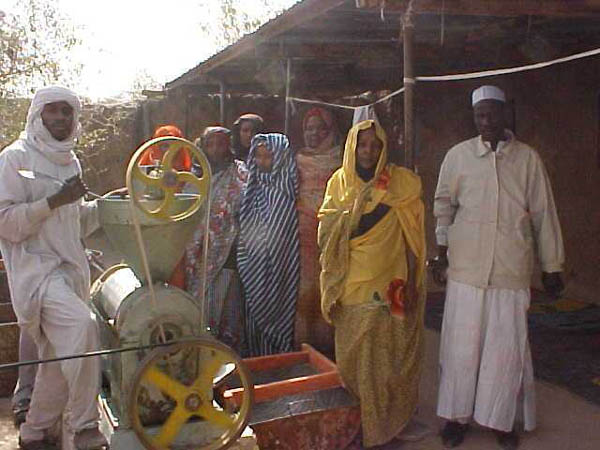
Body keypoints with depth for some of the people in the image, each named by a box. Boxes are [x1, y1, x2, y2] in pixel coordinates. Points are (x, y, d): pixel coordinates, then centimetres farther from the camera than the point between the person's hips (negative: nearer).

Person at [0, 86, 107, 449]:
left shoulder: (70, 160, 17)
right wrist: (55, 200, -18)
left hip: (71, 268, 8)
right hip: (35, 267, -7)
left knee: (60, 359, 10)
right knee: (81, 324, -29)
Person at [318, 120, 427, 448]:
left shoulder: (401, 182, 0)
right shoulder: (339, 182, 5)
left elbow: (411, 237, -1)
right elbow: (327, 233, 2)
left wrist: (410, 284, -5)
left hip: (391, 285, -1)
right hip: (353, 287, 2)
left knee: (392, 355, 3)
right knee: (355, 357, 7)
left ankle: (397, 418, 20)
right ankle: (358, 420, 21)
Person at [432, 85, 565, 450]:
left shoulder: (528, 158, 2)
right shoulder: (458, 155, 2)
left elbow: (543, 214, 5)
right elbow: (444, 205, 12)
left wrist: (552, 267, 8)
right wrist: (442, 251, 8)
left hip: (512, 271, 0)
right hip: (466, 269, 0)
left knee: (507, 349, 5)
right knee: (462, 347, 5)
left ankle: (504, 421, 24)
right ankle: (457, 416, 22)